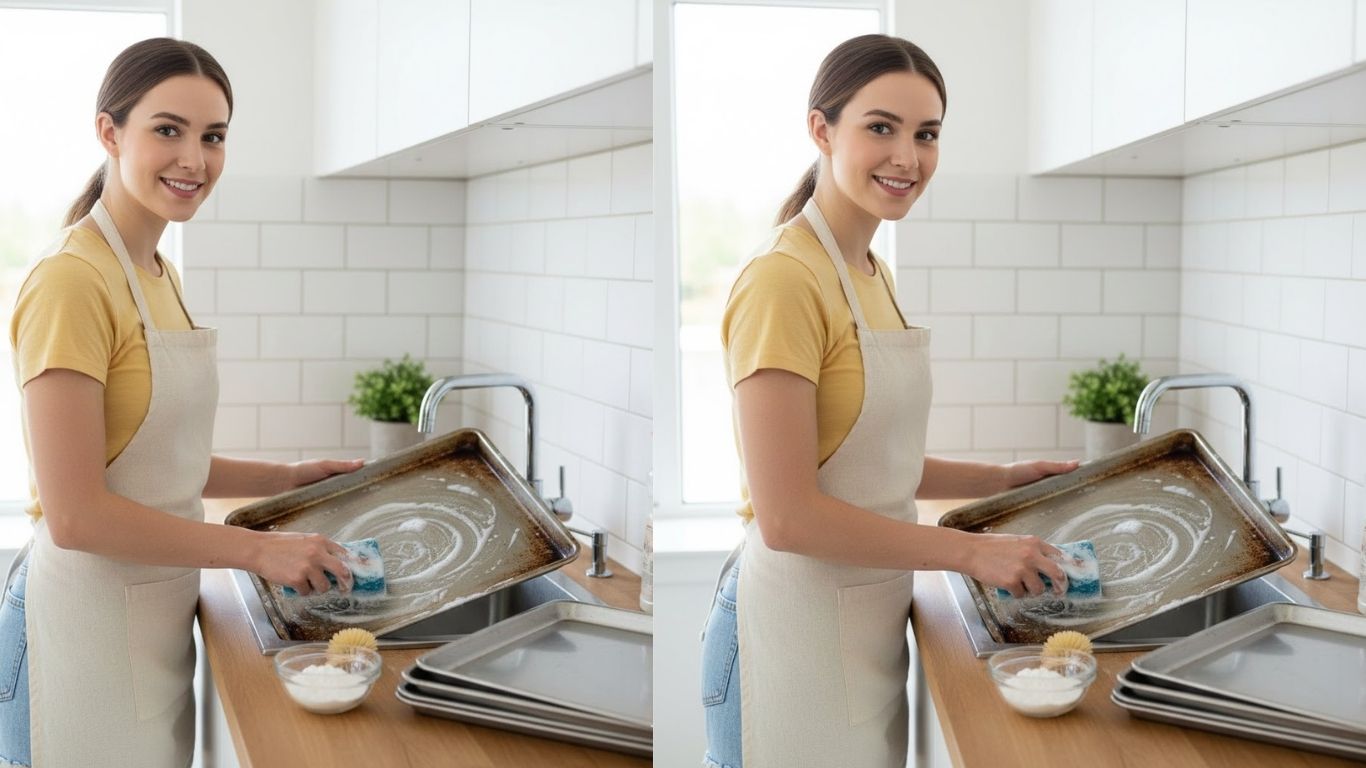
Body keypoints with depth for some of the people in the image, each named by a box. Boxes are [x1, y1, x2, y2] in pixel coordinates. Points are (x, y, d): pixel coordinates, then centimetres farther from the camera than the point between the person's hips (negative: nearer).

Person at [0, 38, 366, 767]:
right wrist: (257, 549, -17)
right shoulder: (71, 282, -17)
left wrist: (286, 478, 9)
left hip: (157, 618, 8)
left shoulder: (159, 276, 10)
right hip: (89, 620, -8)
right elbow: (77, 515, -21)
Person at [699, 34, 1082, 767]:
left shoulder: (873, 275, 10)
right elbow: (787, 515, -21)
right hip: (798, 620, -8)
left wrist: (1001, 478, 8)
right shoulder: (784, 281, -17)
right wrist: (969, 551, -16)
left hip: (871, 619, 8)